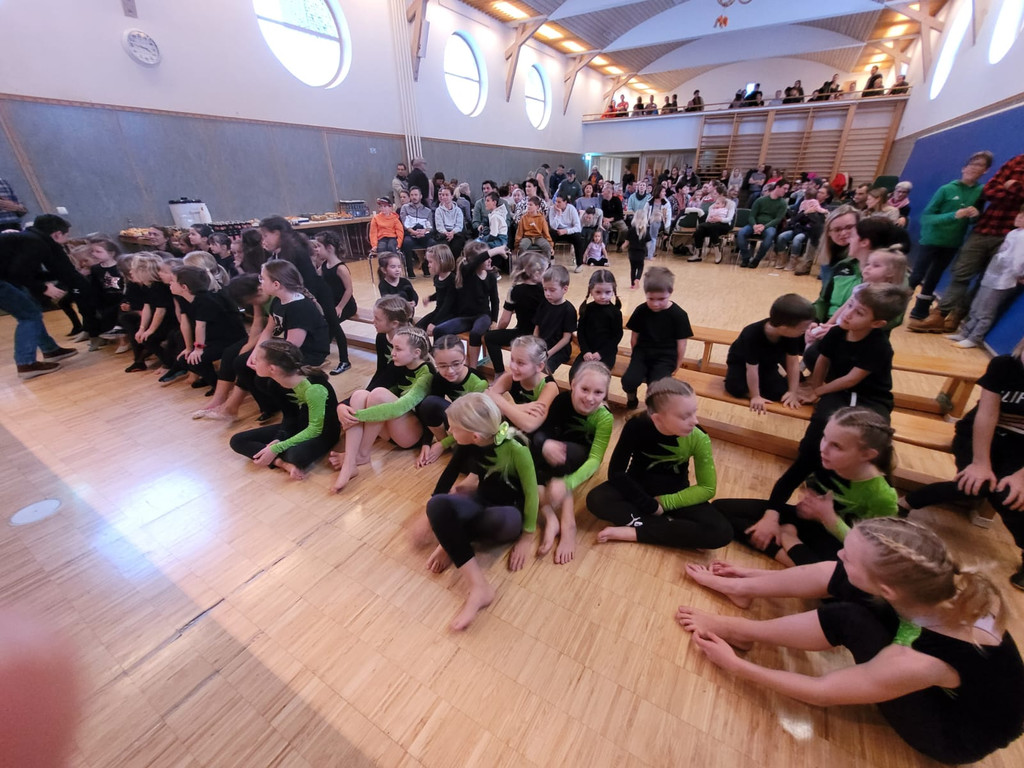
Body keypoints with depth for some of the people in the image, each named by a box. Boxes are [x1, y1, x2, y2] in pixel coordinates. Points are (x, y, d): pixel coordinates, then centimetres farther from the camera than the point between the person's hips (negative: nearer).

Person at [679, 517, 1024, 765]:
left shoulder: (916, 662, -39)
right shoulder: (941, 582, -24)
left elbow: (822, 692, -25)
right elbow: (833, 573, -9)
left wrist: (735, 665, -16)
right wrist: (751, 577, -4)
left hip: (960, 734, -5)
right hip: (964, 694, 5)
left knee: (847, 618, -24)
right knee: (843, 579, -13)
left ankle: (738, 630, -8)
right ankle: (744, 588, -2)